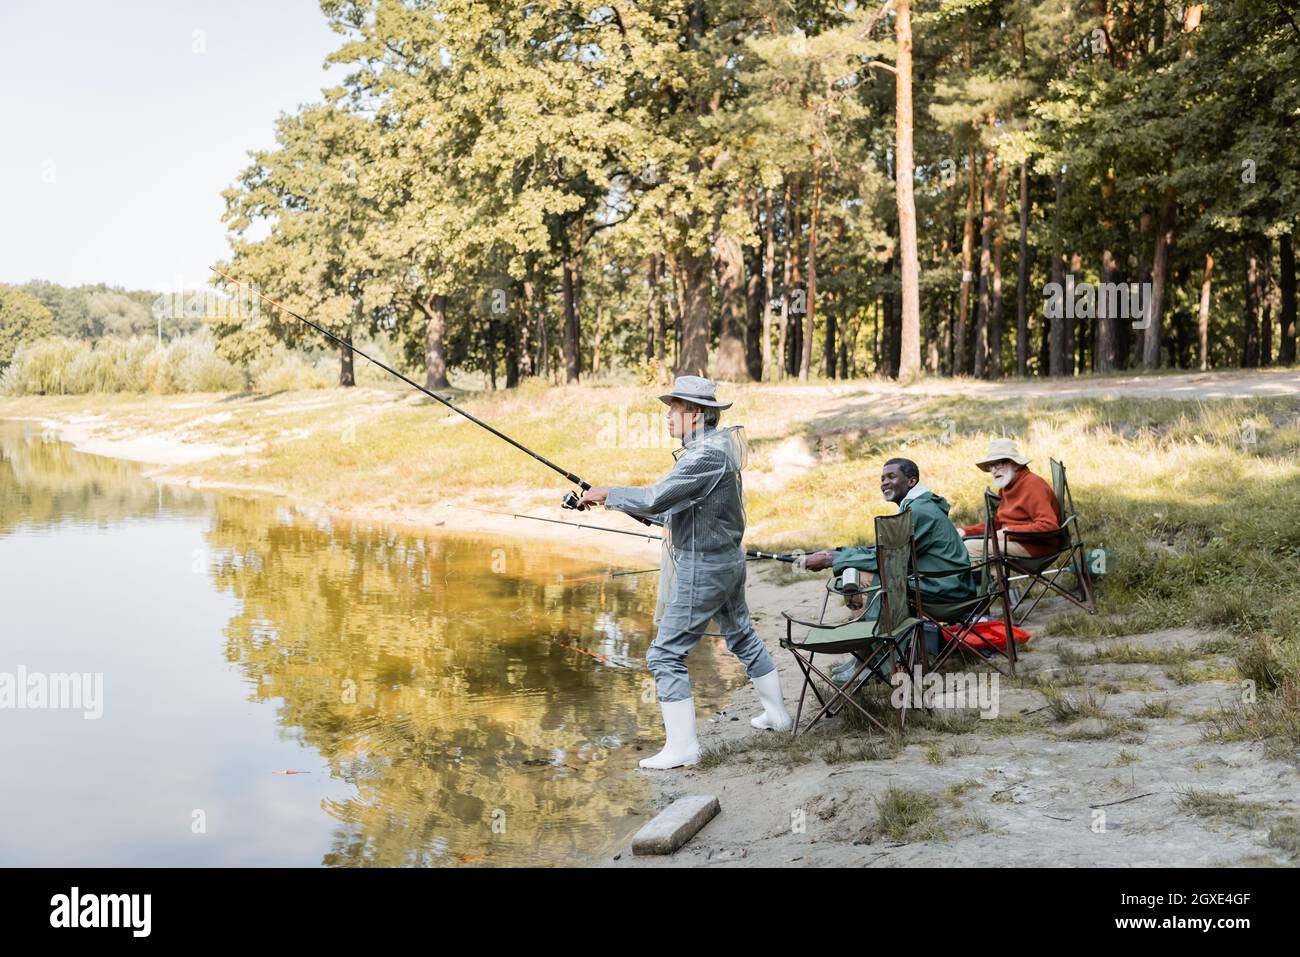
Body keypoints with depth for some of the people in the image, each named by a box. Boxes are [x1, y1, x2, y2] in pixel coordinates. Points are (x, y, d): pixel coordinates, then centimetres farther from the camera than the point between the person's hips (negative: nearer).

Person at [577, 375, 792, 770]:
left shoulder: (707, 455, -21)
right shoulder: (717, 449, 10)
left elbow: (655, 498, -28)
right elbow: (679, 512, 16)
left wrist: (606, 493, -15)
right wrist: (635, 508, 8)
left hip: (702, 568, -11)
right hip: (727, 560, 11)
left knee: (666, 655, -6)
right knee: (743, 638, 25)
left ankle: (682, 745, -4)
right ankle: (777, 713, 38)